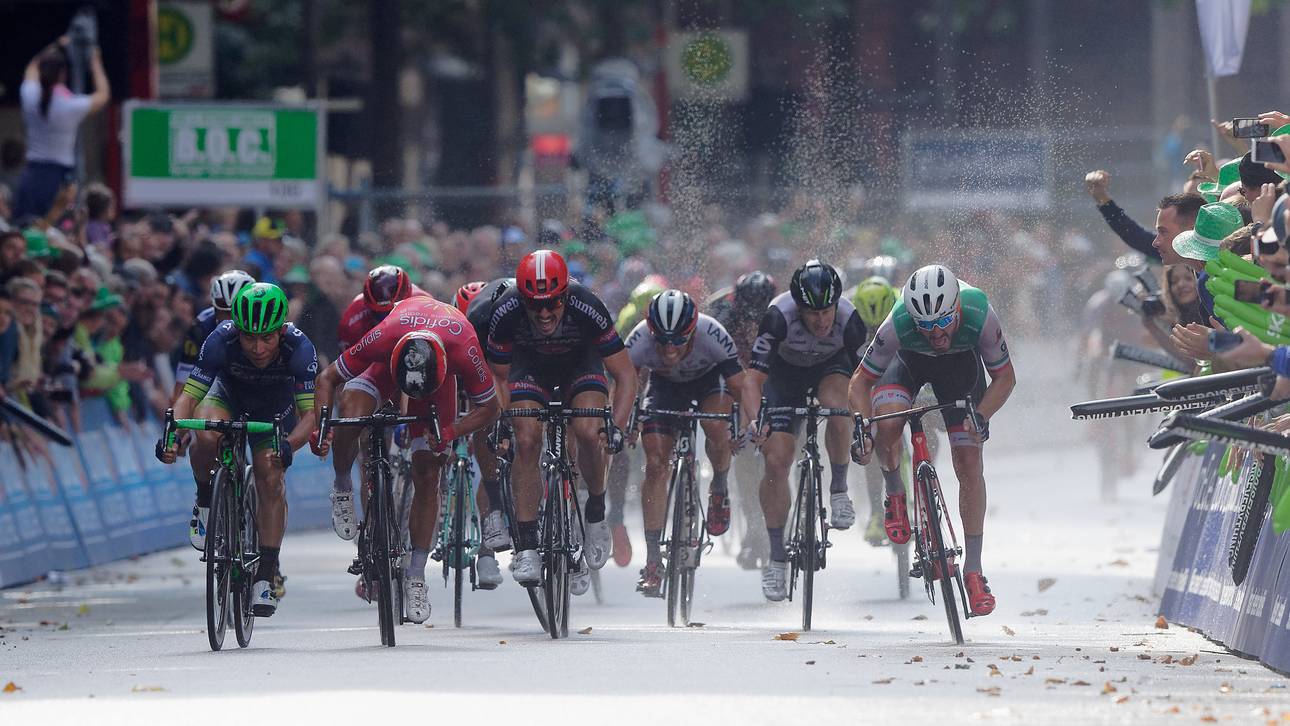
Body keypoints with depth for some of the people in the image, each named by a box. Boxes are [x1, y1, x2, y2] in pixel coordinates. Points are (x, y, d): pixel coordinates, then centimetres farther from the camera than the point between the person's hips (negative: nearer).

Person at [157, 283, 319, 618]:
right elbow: (188, 396, -34)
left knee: (271, 479, -18)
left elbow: (310, 413, -35)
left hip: (276, 408, 0)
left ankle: (267, 574, -7)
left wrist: (288, 446, -55)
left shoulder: (299, 348, -35)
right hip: (229, 395, 0)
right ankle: (206, 499, -4)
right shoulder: (221, 341, -35)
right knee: (207, 437, -33)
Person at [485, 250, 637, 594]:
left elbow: (625, 374, -25)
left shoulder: (586, 308, -36)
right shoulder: (506, 312, -32)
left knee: (588, 433, -27)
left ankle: (596, 513, -1)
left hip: (580, 363, -1)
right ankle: (526, 546, -13)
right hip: (530, 365, 1)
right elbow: (498, 375, -15)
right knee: (527, 442, -20)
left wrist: (615, 427, -35)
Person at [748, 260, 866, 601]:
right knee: (775, 461, -11)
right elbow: (756, 378, -34)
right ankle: (777, 558, 1)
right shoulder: (779, 316, -35)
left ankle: (839, 490, -12)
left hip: (831, 366, 0)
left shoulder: (849, 320, -32)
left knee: (837, 407, -36)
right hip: (786, 371, 0)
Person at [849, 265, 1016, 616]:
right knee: (888, 425, -32)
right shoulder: (897, 325, -38)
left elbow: (1005, 377, -21)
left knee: (969, 463, -8)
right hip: (909, 361, 0)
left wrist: (980, 416, -37)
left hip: (961, 363, 1)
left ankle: (973, 570, 0)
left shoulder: (980, 316, -37)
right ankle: (895, 495, -1)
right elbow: (861, 381, -23)